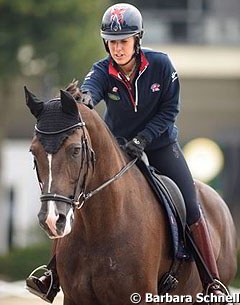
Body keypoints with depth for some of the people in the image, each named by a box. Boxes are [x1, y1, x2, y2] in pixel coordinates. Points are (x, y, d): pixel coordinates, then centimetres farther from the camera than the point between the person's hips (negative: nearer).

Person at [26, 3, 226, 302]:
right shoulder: (103, 71, -18)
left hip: (159, 143, -1)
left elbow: (169, 109, -11)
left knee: (191, 209, -8)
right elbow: (91, 87, -40)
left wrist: (142, 138, -23)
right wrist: (83, 99, -66)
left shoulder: (160, 64, -17)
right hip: (117, 145, 1)